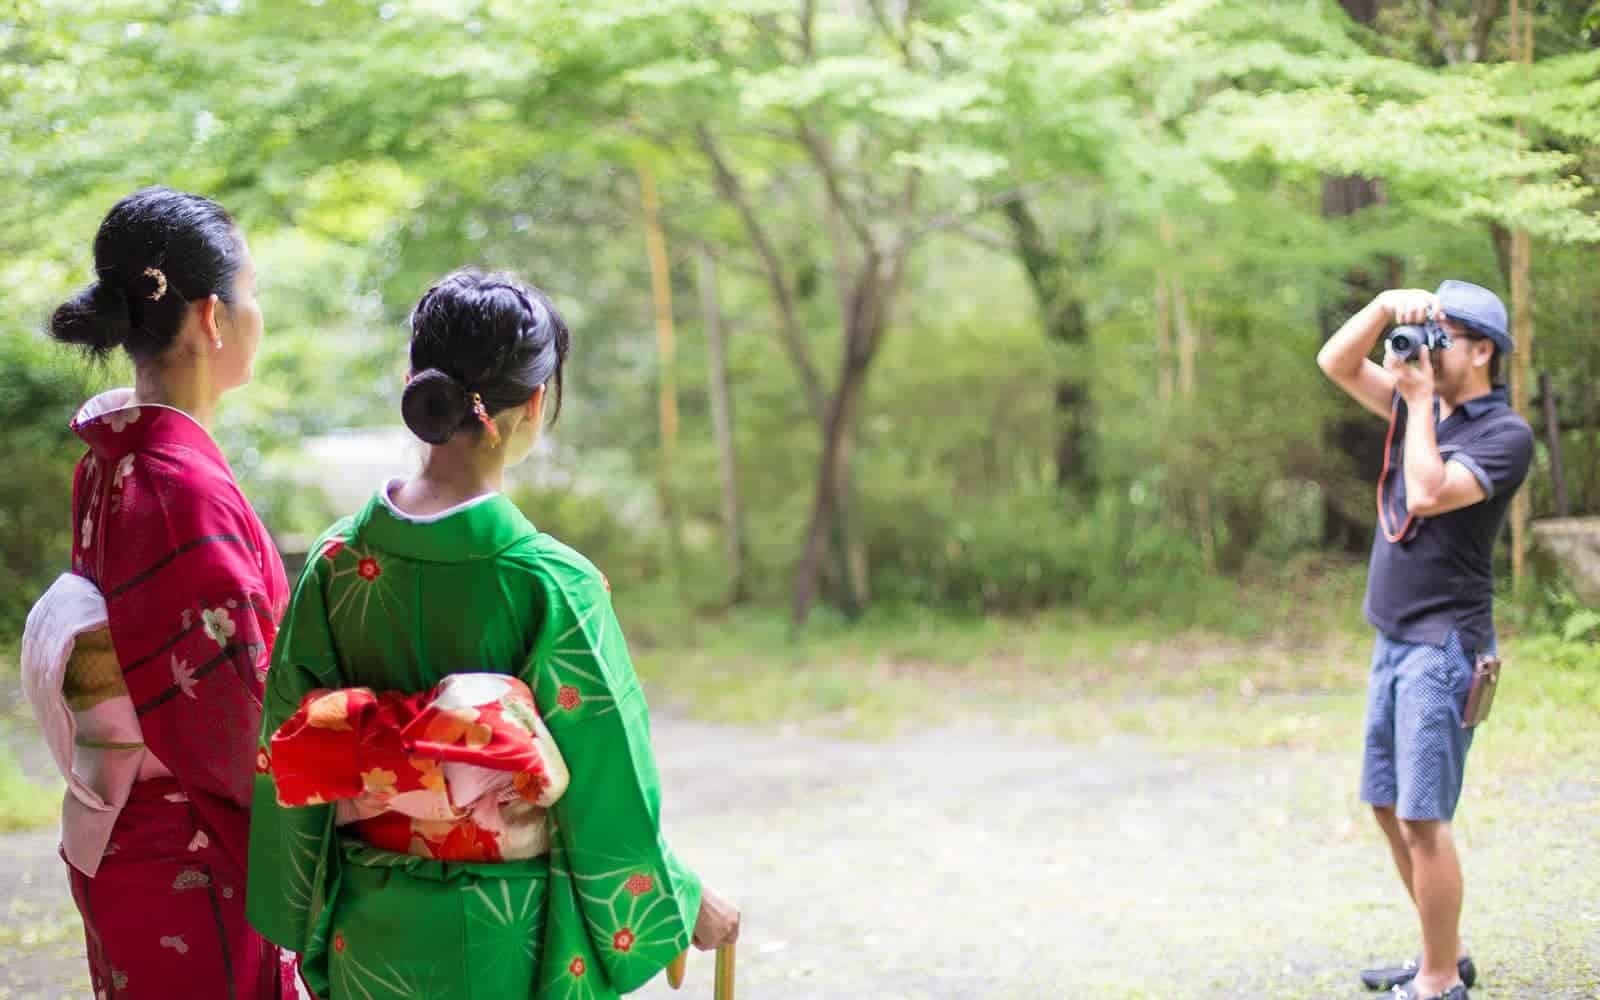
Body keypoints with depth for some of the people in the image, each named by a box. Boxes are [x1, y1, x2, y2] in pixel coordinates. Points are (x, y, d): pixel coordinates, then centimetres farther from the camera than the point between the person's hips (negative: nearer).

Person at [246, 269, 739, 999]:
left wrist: (311, 912, 14)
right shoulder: (554, 584, -19)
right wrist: (685, 903, 3)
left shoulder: (337, 562, -7)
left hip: (372, 938, 4)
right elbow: (606, 782, -13)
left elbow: (289, 758, 1)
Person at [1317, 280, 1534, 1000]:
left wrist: (1420, 400, -15)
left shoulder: (1505, 434, -11)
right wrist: (1388, 307, -5)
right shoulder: (1423, 408, 12)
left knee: (1422, 818, -10)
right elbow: (1336, 363, 10)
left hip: (1443, 648, -9)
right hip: (1394, 642, 9)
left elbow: (1429, 494, -24)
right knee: (1389, 806, 14)